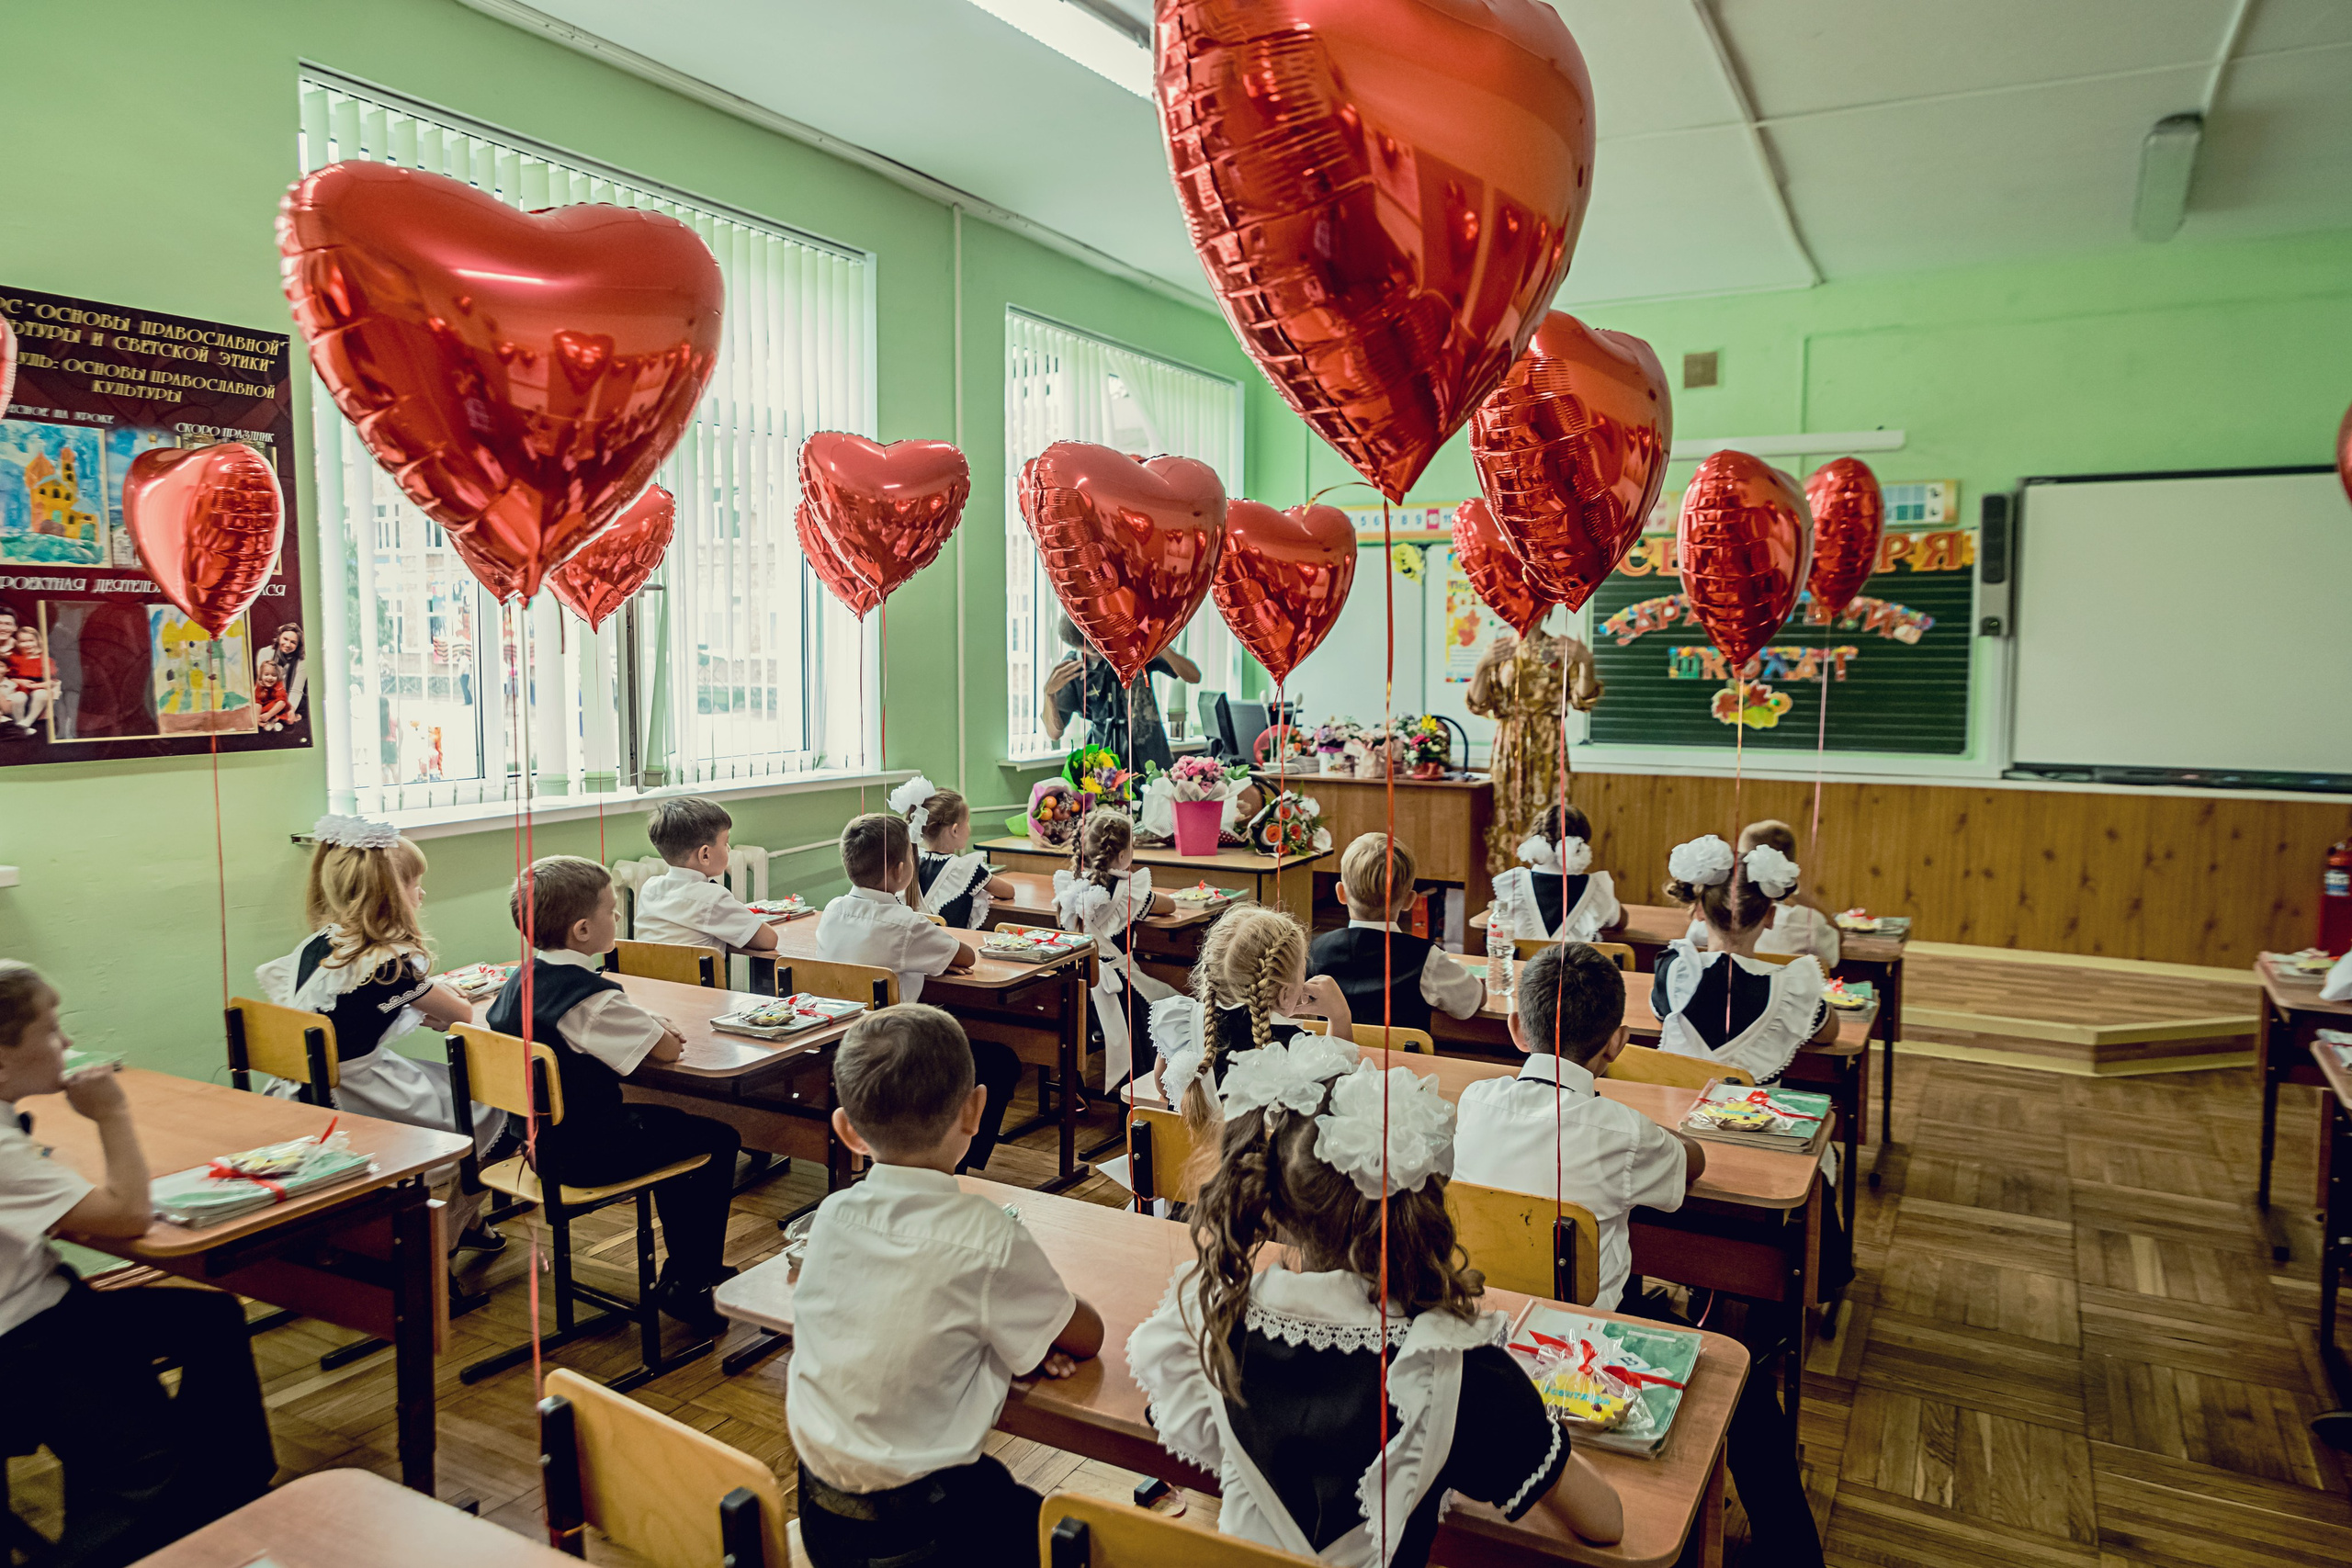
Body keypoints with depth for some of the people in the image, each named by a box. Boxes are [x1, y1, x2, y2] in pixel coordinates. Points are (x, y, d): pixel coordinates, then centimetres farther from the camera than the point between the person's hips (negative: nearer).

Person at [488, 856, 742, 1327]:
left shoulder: (520, 982, 2)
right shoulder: (594, 999, -26)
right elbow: (667, 1050, -19)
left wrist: (644, 1028, 6)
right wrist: (658, 1031, 4)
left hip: (539, 1141, 9)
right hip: (590, 1155, -9)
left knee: (667, 1123, 28)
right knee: (719, 1139, 2)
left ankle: (694, 1264, 38)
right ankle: (685, 1283, 10)